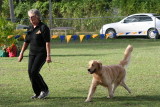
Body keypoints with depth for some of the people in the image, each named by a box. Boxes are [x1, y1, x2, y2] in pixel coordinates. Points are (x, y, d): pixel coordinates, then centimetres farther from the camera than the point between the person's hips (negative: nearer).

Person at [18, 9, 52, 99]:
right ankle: (38, 93, 11)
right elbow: (26, 42, 19)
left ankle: (45, 90, 0)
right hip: (32, 53, 7)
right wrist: (21, 53, 17)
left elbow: (47, 42, -15)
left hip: (41, 53, -7)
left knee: (34, 71, -17)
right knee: (30, 72, 0)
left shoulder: (43, 27, -10)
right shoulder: (30, 28, 12)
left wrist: (48, 55, -21)